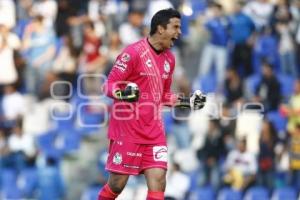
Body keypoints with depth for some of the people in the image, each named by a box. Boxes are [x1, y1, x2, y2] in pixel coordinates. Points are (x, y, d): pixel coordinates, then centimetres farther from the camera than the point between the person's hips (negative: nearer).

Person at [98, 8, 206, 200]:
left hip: (154, 132, 6)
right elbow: (110, 85, -11)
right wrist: (124, 93, -31)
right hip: (127, 130, -6)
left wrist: (187, 101, 10)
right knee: (117, 184, -1)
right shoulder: (133, 53, -12)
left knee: (158, 182, -6)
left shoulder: (169, 58, 11)